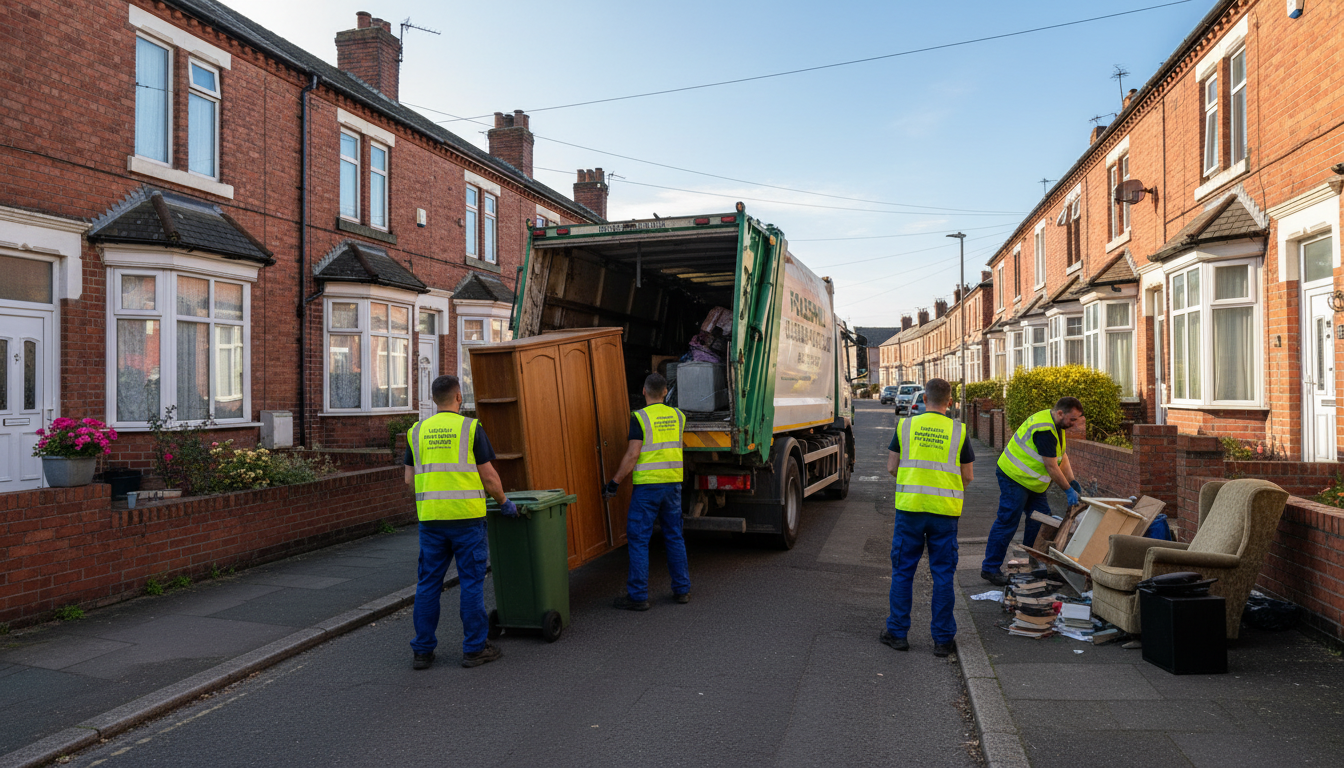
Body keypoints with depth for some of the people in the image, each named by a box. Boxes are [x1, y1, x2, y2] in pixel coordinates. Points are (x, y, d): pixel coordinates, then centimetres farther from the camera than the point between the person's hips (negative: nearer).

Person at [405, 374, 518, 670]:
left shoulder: (418, 431, 7)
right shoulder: (470, 428, -4)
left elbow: (409, 478, 10)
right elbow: (488, 475, -5)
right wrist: (504, 503, 10)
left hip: (431, 517, 4)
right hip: (466, 516, -3)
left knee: (428, 583, 10)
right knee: (471, 581, 4)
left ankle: (423, 651, 15)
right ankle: (474, 648, 10)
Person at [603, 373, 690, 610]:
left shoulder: (640, 417, -9)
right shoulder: (678, 416, 8)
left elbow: (632, 455, -14)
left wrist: (614, 482, -7)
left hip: (647, 484, -5)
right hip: (673, 482, 5)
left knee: (638, 539, 1)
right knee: (674, 536, 15)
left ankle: (638, 595, 3)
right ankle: (682, 589, 20)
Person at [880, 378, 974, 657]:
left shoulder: (906, 425, 1)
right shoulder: (958, 431, 1)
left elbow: (891, 468, 3)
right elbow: (968, 477, 5)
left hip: (909, 507, 0)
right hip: (945, 510, 0)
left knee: (903, 571, 10)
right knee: (943, 574, 8)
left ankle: (898, 633, 17)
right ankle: (943, 639, 15)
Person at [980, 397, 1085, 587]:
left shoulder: (1057, 425, 8)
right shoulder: (1044, 430, -26)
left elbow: (1062, 458, 14)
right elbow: (1051, 467, -22)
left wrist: (1074, 484, 6)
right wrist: (1068, 490, -13)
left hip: (1031, 481, 11)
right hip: (1014, 478, -11)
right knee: (1007, 522, -9)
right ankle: (990, 569, -4)